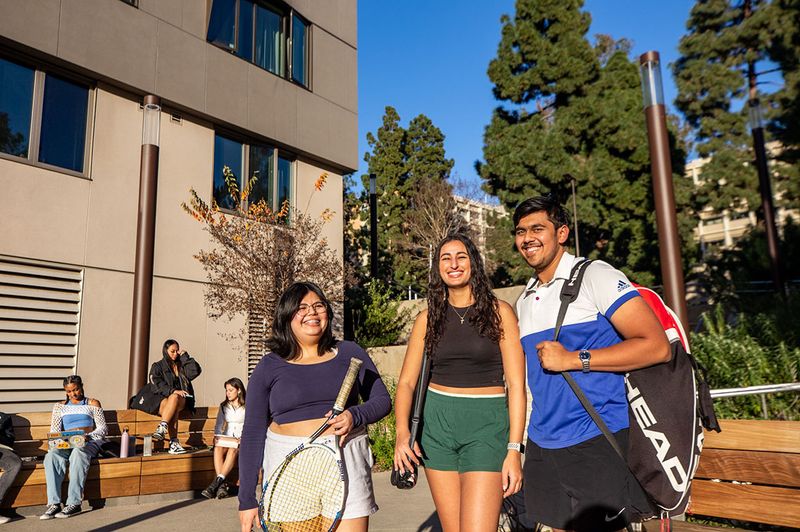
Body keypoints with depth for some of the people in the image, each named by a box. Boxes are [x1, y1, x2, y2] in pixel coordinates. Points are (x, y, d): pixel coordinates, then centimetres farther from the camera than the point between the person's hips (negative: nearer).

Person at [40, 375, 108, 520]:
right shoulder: (60, 406, 23)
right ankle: (54, 503, -36)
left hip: (89, 442, -3)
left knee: (78, 453, -38)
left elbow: (103, 429, 8)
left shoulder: (92, 404, 16)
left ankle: (74, 503, -39)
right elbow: (54, 431, 13)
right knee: (51, 456, -32)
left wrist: (88, 436, -12)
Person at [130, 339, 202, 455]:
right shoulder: (157, 367, 12)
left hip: (180, 399, 2)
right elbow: (156, 385, -4)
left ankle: (161, 429, -45)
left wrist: (185, 357, 6)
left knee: (174, 398, -35)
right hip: (160, 399, -2)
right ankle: (174, 442, -46)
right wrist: (173, 391, -19)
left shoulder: (182, 366, 22)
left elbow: (195, 371, 4)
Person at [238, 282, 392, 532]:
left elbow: (382, 400, 11)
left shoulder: (349, 353, 6)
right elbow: (252, 433, 3)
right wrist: (247, 499, 1)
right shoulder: (269, 367, 2)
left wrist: (355, 416, -12)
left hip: (345, 462, 1)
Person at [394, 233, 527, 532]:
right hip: (437, 424, 3)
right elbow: (406, 382, 6)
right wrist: (402, 433, -11)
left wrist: (514, 450, -11)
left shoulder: (498, 312, -2)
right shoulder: (428, 318, 7)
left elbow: (516, 384, -5)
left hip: (487, 424, -3)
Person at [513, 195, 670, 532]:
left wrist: (573, 359, -19)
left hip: (594, 443, -6)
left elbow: (656, 346, -16)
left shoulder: (595, 276, -8)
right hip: (542, 445, 7)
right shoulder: (524, 301, 14)